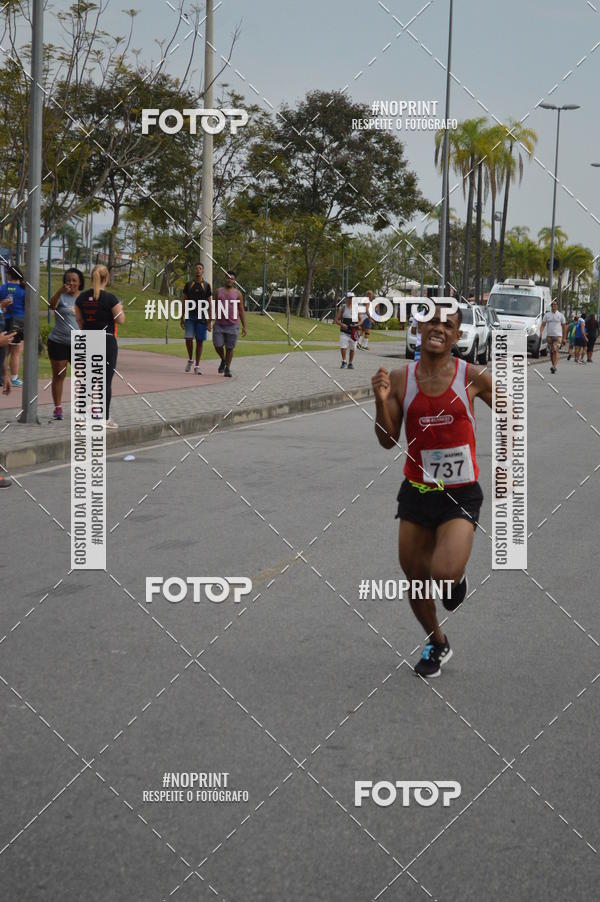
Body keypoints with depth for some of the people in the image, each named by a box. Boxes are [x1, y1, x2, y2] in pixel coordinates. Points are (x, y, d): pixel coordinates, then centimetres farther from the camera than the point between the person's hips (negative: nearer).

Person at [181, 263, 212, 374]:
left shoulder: (206, 286, 5)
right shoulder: (188, 285, 7)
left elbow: (209, 304, 5)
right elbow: (184, 301, 10)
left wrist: (209, 321, -1)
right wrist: (182, 318, 4)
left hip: (201, 317, 0)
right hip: (190, 317, 0)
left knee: (199, 341, 1)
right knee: (188, 338, -13)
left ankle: (197, 366, 6)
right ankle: (190, 360, 11)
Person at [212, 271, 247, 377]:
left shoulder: (237, 293, 5)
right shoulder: (219, 291, 10)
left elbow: (241, 311, 6)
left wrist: (244, 327, 2)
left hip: (232, 325, -2)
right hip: (219, 324, 2)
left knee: (230, 348, 2)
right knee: (218, 345, -4)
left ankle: (227, 369, 14)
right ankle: (223, 360, 25)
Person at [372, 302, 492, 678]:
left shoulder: (473, 377, -8)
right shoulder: (400, 379, -2)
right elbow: (388, 441, -1)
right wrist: (382, 401, -17)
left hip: (460, 494, -3)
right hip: (416, 492, 3)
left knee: (444, 574, -23)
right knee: (416, 578, 13)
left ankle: (459, 574, 17)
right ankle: (437, 644, 39)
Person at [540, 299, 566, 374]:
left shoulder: (560, 315, 5)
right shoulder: (547, 315, 9)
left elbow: (564, 327, 9)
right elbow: (543, 324, 3)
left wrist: (564, 338, 6)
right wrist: (541, 332, -15)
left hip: (558, 336, -3)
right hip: (549, 335, 3)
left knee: (555, 350, -17)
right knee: (551, 351, 8)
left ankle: (554, 366, -24)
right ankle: (553, 365, 20)